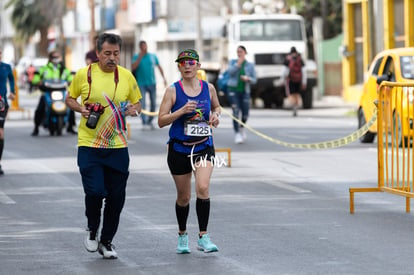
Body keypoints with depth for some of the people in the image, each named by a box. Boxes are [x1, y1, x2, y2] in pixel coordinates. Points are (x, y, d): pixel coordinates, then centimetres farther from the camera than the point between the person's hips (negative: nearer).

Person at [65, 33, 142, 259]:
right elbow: (70, 98, 12)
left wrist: (134, 109, -9)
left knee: (116, 197, 3)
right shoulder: (83, 74, -2)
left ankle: (106, 241, 22)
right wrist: (81, 108, -9)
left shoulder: (126, 76, 3)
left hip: (118, 147, 2)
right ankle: (92, 230, 14)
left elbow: (136, 103, 14)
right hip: (89, 145, -2)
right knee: (94, 191, -15)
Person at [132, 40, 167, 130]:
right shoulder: (136, 57, 1)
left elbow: (159, 67, 15)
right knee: (142, 104, -12)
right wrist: (140, 57, -18)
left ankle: (150, 121, 21)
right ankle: (144, 123, -15)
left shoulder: (153, 56, 8)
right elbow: (133, 67, -15)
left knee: (153, 103, 7)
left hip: (152, 83, 3)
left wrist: (164, 78, 8)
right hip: (141, 84, -3)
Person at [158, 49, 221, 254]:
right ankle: (182, 236, 31)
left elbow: (216, 106, 23)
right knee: (183, 196, 9)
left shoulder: (208, 88, 3)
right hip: (179, 148, -1)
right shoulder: (173, 91, -5)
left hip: (203, 146, 1)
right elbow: (161, 121, -8)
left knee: (203, 188, -20)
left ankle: (203, 237, -15)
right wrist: (182, 111, -21)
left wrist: (215, 115, 0)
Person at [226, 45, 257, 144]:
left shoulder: (250, 65, 7)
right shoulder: (233, 62, 7)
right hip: (233, 89, -1)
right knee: (236, 111, -12)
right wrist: (238, 63, -15)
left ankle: (242, 128, 32)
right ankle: (237, 134, -6)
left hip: (244, 91, 1)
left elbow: (254, 80, 6)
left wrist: (248, 78, -13)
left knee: (245, 113, 0)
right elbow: (230, 72, -11)